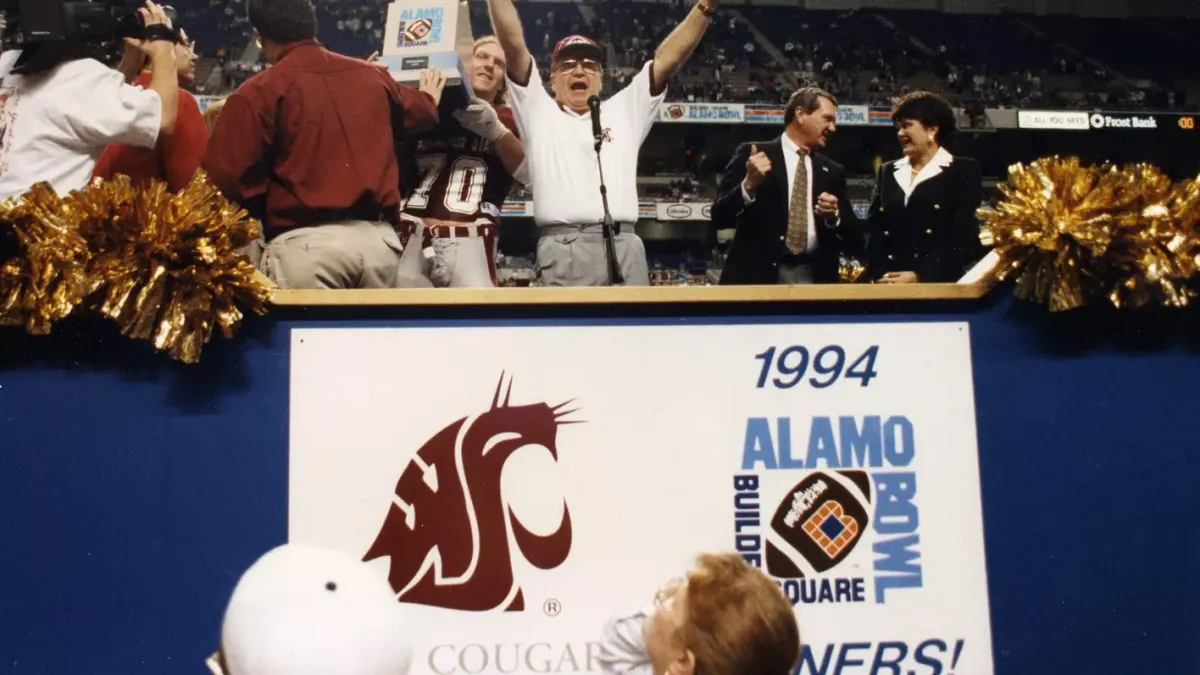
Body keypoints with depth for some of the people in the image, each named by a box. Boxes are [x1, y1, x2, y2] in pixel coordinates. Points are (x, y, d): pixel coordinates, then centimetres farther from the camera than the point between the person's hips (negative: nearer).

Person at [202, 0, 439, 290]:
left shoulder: (259, 92, -1)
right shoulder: (371, 76, 17)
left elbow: (223, 179, -7)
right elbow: (415, 112, 40)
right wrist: (430, 100, 64)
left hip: (304, 244, -5)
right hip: (379, 239, 5)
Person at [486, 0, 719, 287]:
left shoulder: (624, 112, 27)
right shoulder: (539, 111, 21)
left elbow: (668, 58, 21)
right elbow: (514, 44, 12)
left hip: (624, 246, 3)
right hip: (563, 248, -2)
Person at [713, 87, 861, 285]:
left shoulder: (832, 171, 14)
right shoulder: (752, 154, 3)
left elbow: (855, 239, 13)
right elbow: (719, 217, -3)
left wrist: (834, 217, -7)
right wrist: (748, 184, -19)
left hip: (815, 278, 4)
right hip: (758, 275, -4)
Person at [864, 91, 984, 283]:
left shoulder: (965, 171, 4)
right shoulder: (887, 172, 18)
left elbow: (963, 235, -6)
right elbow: (873, 229, 9)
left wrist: (919, 276, -16)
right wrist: (879, 274, -9)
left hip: (938, 284, -4)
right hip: (888, 285, 4)